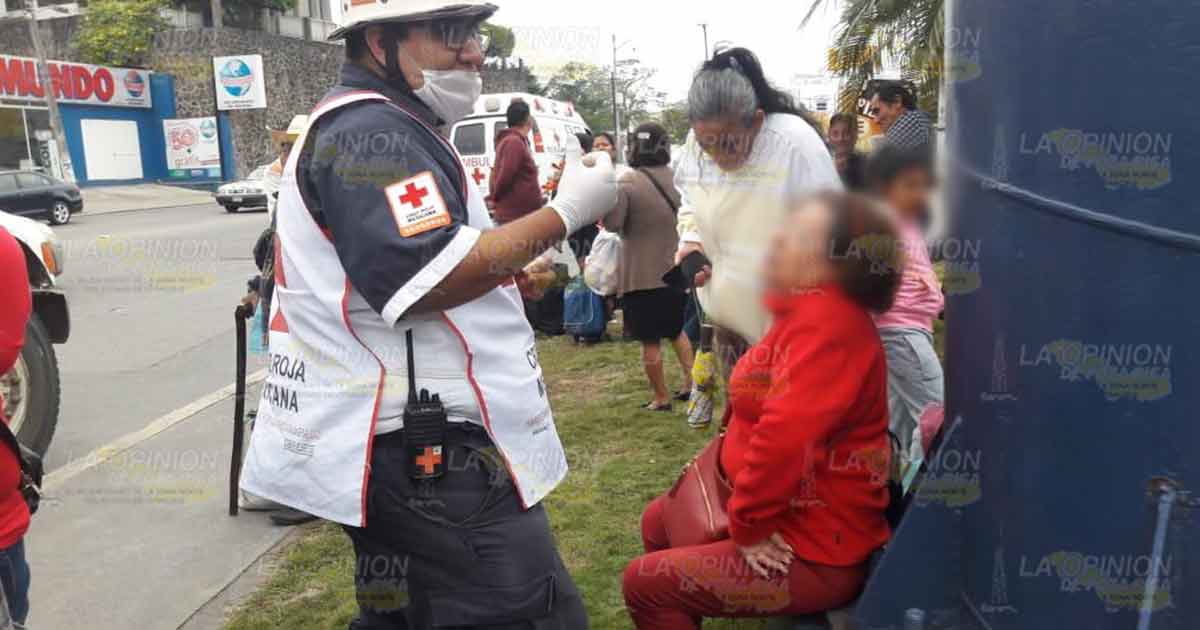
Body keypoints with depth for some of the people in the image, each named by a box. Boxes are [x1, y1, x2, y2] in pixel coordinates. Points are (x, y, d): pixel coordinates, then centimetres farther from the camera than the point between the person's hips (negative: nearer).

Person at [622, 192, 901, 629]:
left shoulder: (826, 322, -28)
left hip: (815, 552, -9)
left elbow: (786, 436, -37)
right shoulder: (814, 311, 4)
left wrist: (748, 526, -23)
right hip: (796, 513, 10)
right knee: (659, 522, 19)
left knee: (645, 584, -6)